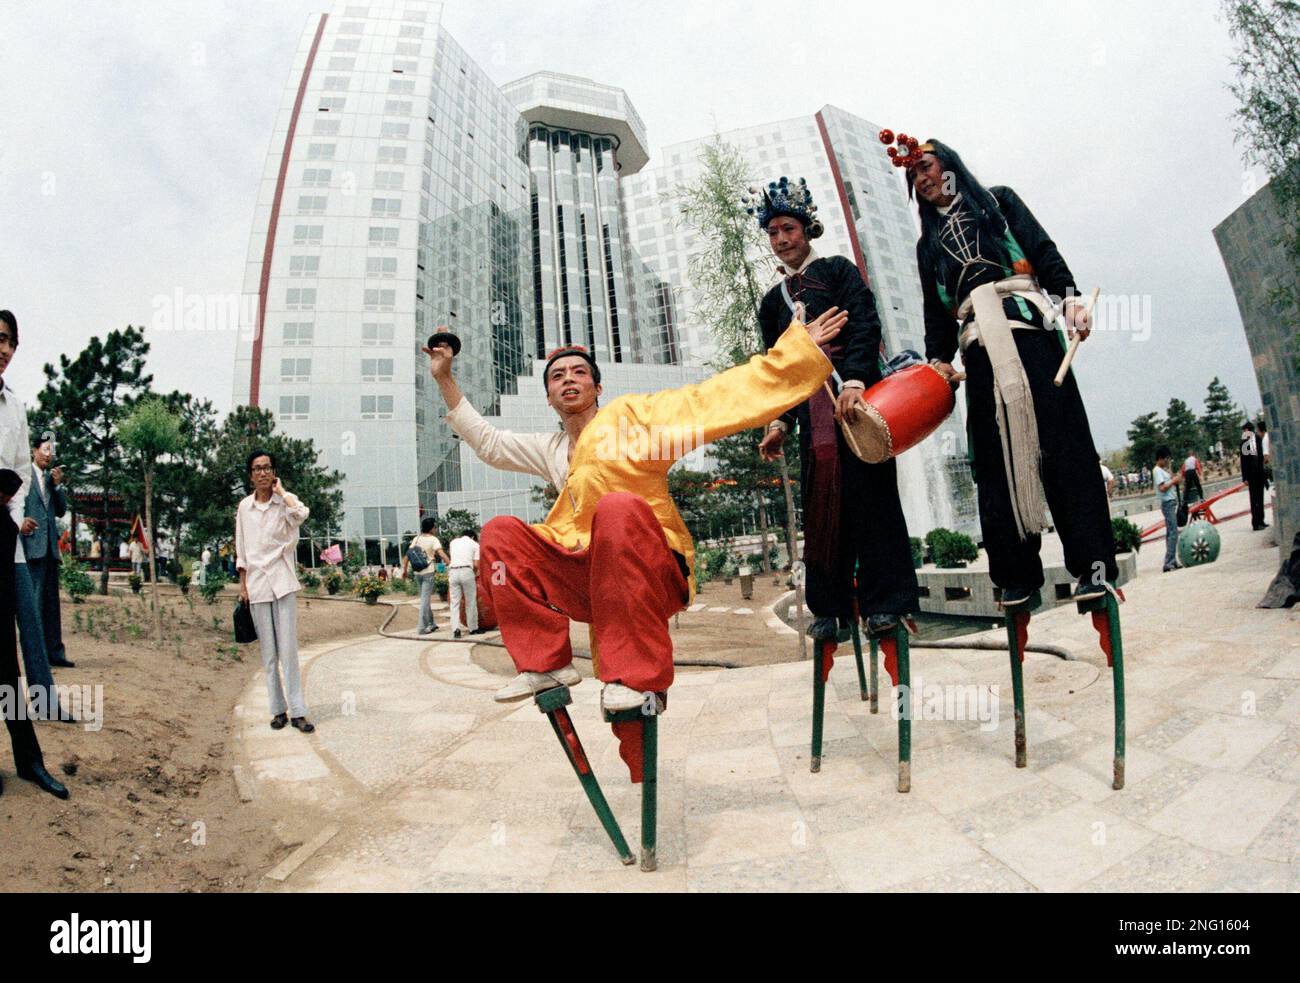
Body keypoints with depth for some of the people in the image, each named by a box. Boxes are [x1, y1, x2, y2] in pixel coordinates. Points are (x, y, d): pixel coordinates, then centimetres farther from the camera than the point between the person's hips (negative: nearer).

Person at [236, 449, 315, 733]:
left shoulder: (285, 499, -1)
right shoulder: (244, 507, 7)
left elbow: (301, 515, -26)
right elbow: (241, 550, 12)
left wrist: (280, 490, -12)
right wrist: (242, 584, 8)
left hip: (283, 581, -3)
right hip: (257, 583, 3)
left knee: (289, 648, -5)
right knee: (268, 652, 7)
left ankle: (297, 711, -2)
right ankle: (278, 709, 14)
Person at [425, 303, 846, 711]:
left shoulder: (631, 414, 3)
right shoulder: (551, 450, 21)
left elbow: (722, 395, -2)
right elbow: (487, 441, 25)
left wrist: (798, 347, -6)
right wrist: (445, 379, 21)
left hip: (656, 576, -5)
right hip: (585, 579, 6)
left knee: (618, 507, -36)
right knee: (500, 533, -6)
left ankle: (638, 676, -32)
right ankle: (546, 663, -11)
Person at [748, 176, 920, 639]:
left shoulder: (838, 270, 8)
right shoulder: (772, 301, 21)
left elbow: (865, 325, -6)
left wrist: (855, 380, -21)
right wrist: (779, 421, 9)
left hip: (856, 395, -4)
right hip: (811, 409, 4)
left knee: (869, 493, -5)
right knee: (820, 504, 1)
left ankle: (884, 601, 2)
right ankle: (829, 606, 7)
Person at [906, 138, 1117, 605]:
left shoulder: (998, 201, 19)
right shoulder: (929, 243, 27)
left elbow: (1044, 251, 7)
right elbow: (936, 311, 21)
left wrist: (1070, 296, -9)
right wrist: (938, 358, 5)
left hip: (1027, 325, -3)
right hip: (979, 344, 3)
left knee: (1061, 441, -12)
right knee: (997, 456, -4)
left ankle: (1092, 564, -11)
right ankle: (1018, 572, -2)